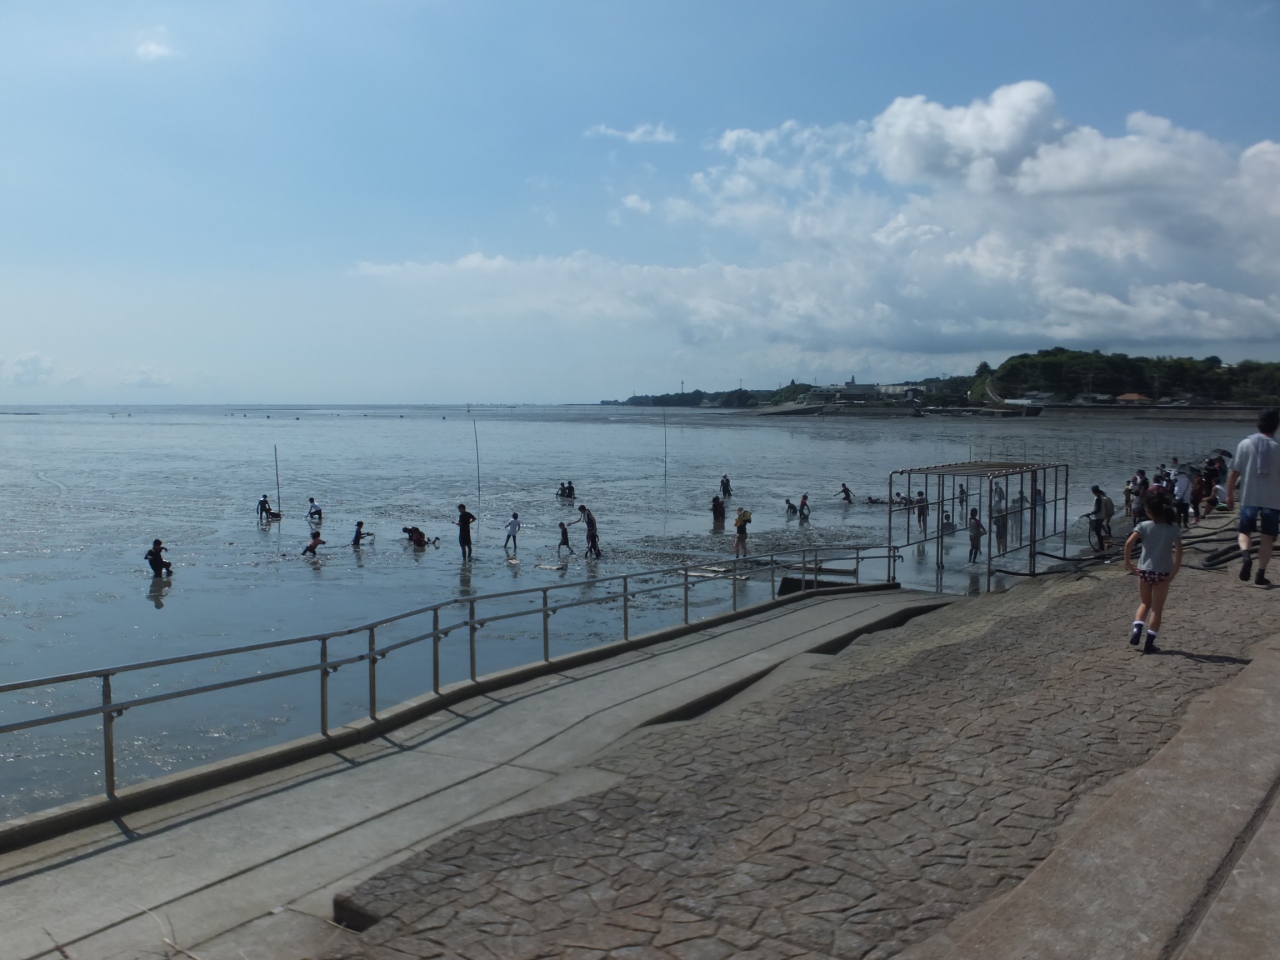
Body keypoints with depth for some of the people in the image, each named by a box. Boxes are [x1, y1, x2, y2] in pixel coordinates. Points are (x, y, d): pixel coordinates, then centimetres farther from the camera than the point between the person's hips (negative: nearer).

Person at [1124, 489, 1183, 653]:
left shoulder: (1144, 526, -7)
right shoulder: (1174, 528, -6)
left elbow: (1129, 543, -19)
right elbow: (1178, 550, -14)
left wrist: (1128, 562, -7)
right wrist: (1174, 572, -9)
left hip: (1144, 571, 1)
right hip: (1163, 573, -1)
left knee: (1145, 604, 21)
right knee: (1156, 609, 9)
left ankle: (1137, 630, 2)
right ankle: (1149, 643, 9)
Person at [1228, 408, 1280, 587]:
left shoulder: (1245, 444, -4)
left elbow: (1234, 473, -3)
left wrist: (1229, 494, 7)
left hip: (1249, 497, 1)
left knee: (1244, 532, 12)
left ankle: (1246, 555, -18)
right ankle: (1261, 574, 6)